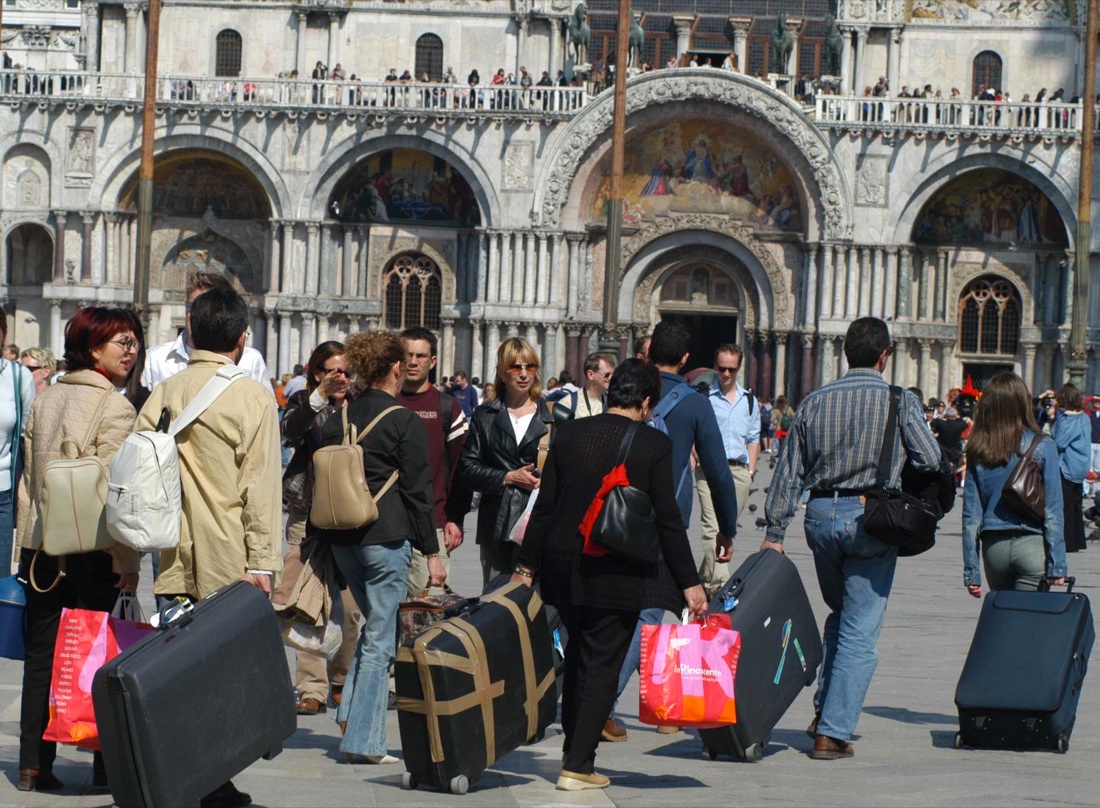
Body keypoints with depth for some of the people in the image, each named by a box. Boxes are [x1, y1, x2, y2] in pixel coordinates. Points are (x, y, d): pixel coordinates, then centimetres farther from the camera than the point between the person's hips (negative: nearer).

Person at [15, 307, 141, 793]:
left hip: (41, 546, 6)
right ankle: (106, 765, 6)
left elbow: (28, 480, 13)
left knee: (41, 655, 8)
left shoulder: (45, 400, 9)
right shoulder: (114, 407, -10)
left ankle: (34, 765, 9)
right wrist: (129, 561, -11)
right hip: (91, 550, -6)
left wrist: (25, 545, 18)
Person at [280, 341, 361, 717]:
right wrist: (318, 398, -25)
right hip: (309, 515, -2)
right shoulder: (304, 402, 6)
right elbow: (290, 431, -15)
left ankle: (341, 682, 17)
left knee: (349, 605, 0)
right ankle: (312, 689, -6)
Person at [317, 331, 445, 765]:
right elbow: (417, 490, -8)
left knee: (374, 623, 23)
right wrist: (432, 553, -3)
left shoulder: (337, 420, 8)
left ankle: (350, 715, 13)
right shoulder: (404, 421, -8)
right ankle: (363, 740, -1)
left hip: (342, 536, 6)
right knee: (381, 639, 0)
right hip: (386, 535, -6)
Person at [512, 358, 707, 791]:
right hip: (618, 574, -4)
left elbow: (545, 507, 3)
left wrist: (528, 565, 11)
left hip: (564, 569, 4)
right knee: (601, 665, 3)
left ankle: (572, 749, 30)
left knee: (579, 654, 22)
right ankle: (578, 766, 3)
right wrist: (689, 582, -3)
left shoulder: (568, 435, 2)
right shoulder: (653, 444, -8)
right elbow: (668, 519, -8)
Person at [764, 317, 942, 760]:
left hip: (821, 514, 4)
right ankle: (832, 732, -4)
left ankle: (824, 709, 20)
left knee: (840, 614, 25)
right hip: (872, 519, -4)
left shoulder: (815, 402, 4)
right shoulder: (900, 402, -6)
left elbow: (788, 472, 4)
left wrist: (774, 532, 8)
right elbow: (931, 461, -8)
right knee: (859, 630, 0)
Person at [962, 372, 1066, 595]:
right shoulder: (1042, 447, -5)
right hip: (1032, 545, -3)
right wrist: (1057, 565, -6)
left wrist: (971, 571, 6)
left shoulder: (978, 452, 2)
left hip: (994, 548, 3)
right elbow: (1053, 512, -8)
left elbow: (971, 516, 2)